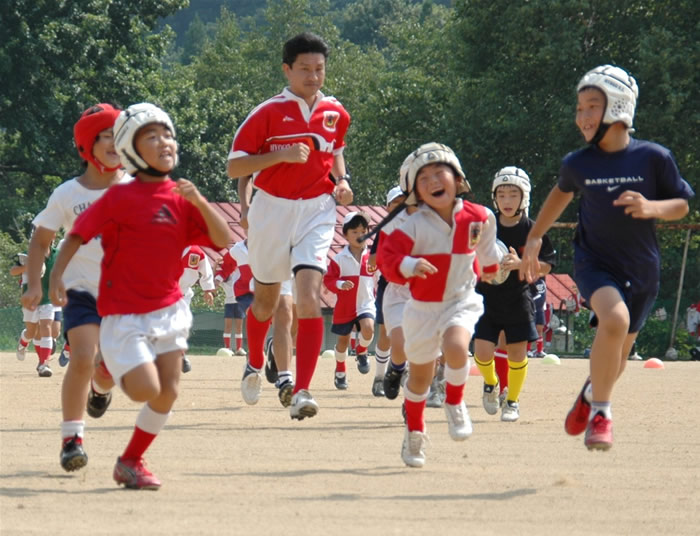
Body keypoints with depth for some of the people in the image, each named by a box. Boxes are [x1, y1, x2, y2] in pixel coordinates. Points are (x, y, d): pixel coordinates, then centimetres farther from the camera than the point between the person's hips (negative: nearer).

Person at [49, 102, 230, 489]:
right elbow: (79, 234, -9)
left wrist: (199, 202, -18)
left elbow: (223, 240, -3)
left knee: (168, 392, 0)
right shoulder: (120, 198, -10)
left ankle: (131, 461, 19)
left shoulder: (181, 199, 3)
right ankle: (107, 370, 17)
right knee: (146, 390, -16)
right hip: (124, 315, -5)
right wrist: (57, 275, -20)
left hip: (168, 309, 5)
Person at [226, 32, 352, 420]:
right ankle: (255, 365, 45)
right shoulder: (268, 113, -9)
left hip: (317, 213, 1)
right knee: (266, 301, 15)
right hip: (272, 211, -1)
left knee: (309, 298, -17)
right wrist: (281, 155, -21)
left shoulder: (336, 113, 4)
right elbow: (234, 167, -10)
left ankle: (302, 392, -21)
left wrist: (341, 181, 6)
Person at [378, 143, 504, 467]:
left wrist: (491, 266, 35)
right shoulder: (414, 226, -16)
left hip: (462, 301, 0)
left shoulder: (478, 218, -6)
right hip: (423, 307, 0)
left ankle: (455, 404, -3)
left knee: (455, 347, -30)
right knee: (420, 374, 13)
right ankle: (414, 433, 36)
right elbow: (387, 257, -19)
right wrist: (408, 265, -40)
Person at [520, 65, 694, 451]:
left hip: (641, 270, 1)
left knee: (616, 358, 13)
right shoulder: (577, 164, -5)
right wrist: (535, 238, 20)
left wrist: (652, 208, -22)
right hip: (594, 263, -1)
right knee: (614, 319, -32)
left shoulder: (653, 158, -11)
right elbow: (562, 192, 17)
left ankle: (593, 393, 50)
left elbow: (682, 205, -1)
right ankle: (600, 410, -15)